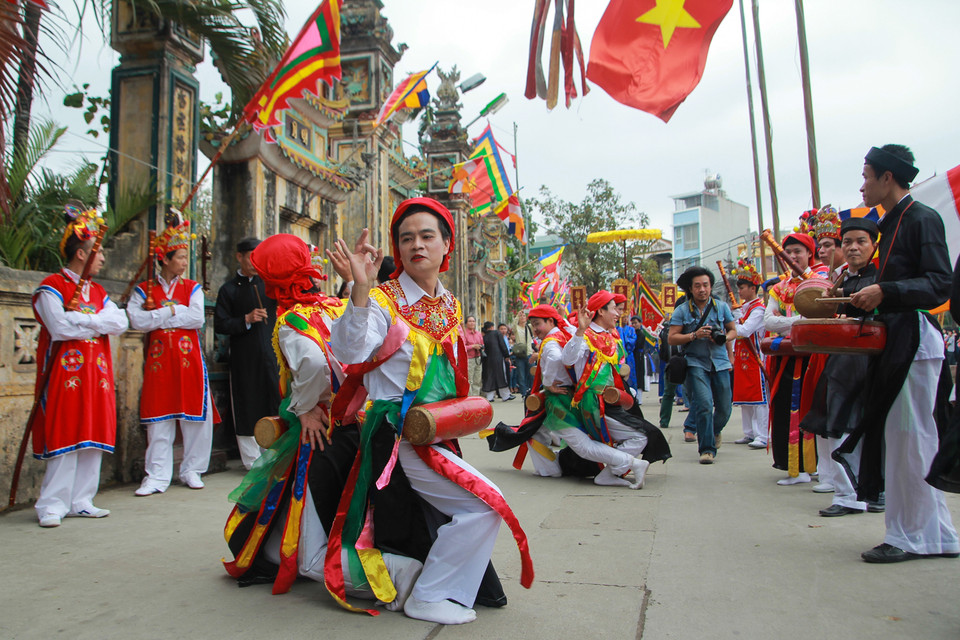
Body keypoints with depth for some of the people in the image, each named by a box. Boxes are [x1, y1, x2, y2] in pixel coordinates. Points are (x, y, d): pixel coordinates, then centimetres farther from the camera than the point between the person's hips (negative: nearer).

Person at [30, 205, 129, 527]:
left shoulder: (98, 292, 18)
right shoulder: (51, 287, -3)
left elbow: (121, 322, 4)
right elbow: (59, 326, -18)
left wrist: (81, 319, -9)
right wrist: (98, 322, -5)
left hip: (96, 373, 7)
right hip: (66, 373, -7)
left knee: (92, 438, 7)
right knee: (65, 437, -7)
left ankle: (81, 501, 15)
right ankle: (52, 506, 2)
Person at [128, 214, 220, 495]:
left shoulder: (192, 288, 9)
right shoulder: (144, 290, 8)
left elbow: (197, 318, -8)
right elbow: (137, 320, -8)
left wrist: (158, 316, -6)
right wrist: (172, 310, -8)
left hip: (189, 359, 1)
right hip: (159, 361, 0)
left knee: (195, 415, 2)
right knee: (159, 418, 1)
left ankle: (191, 470, 16)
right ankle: (157, 476, 10)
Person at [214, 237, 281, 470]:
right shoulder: (229, 289, 5)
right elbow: (220, 325, 1)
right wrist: (246, 320, -13)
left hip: (271, 352, 2)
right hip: (244, 357, -1)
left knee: (276, 402, 0)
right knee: (248, 407, 2)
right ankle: (252, 460, 12)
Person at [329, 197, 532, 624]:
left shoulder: (451, 305, 11)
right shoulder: (384, 299, -10)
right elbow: (348, 352, -28)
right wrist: (361, 288, -39)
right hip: (399, 435, -8)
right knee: (486, 503, -14)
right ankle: (428, 597, 2)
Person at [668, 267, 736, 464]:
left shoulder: (721, 307, 7)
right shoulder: (681, 311, -1)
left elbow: (733, 330, 17)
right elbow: (671, 338, -4)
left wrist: (724, 338, -5)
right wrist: (694, 335, -17)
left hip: (720, 363, 3)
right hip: (696, 363, -3)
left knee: (724, 409, 8)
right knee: (704, 404, -17)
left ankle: (714, 432, 42)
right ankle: (707, 448, -3)